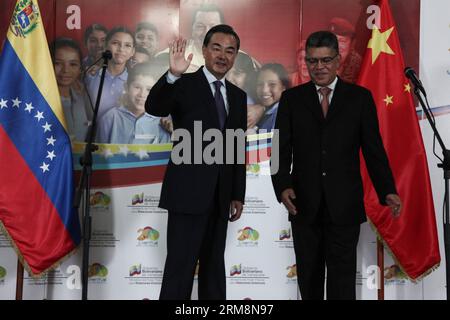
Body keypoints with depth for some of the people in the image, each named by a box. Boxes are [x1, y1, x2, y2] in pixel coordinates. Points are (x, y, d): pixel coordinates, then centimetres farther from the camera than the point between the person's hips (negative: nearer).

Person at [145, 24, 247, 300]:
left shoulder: (238, 96, 12)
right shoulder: (184, 85, -3)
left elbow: (239, 149, 13)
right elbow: (154, 108, -23)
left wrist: (238, 195, 11)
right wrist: (173, 75, -40)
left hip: (220, 196, 6)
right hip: (189, 193, -6)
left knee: (214, 265, 15)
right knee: (181, 266, -2)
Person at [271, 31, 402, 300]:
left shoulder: (360, 97, 4)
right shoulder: (291, 99, 6)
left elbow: (374, 149, 2)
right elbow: (281, 149, 1)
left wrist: (388, 191, -9)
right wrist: (283, 186, -14)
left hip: (344, 206, -1)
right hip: (304, 205, 2)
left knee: (342, 279, 1)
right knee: (309, 278, 13)